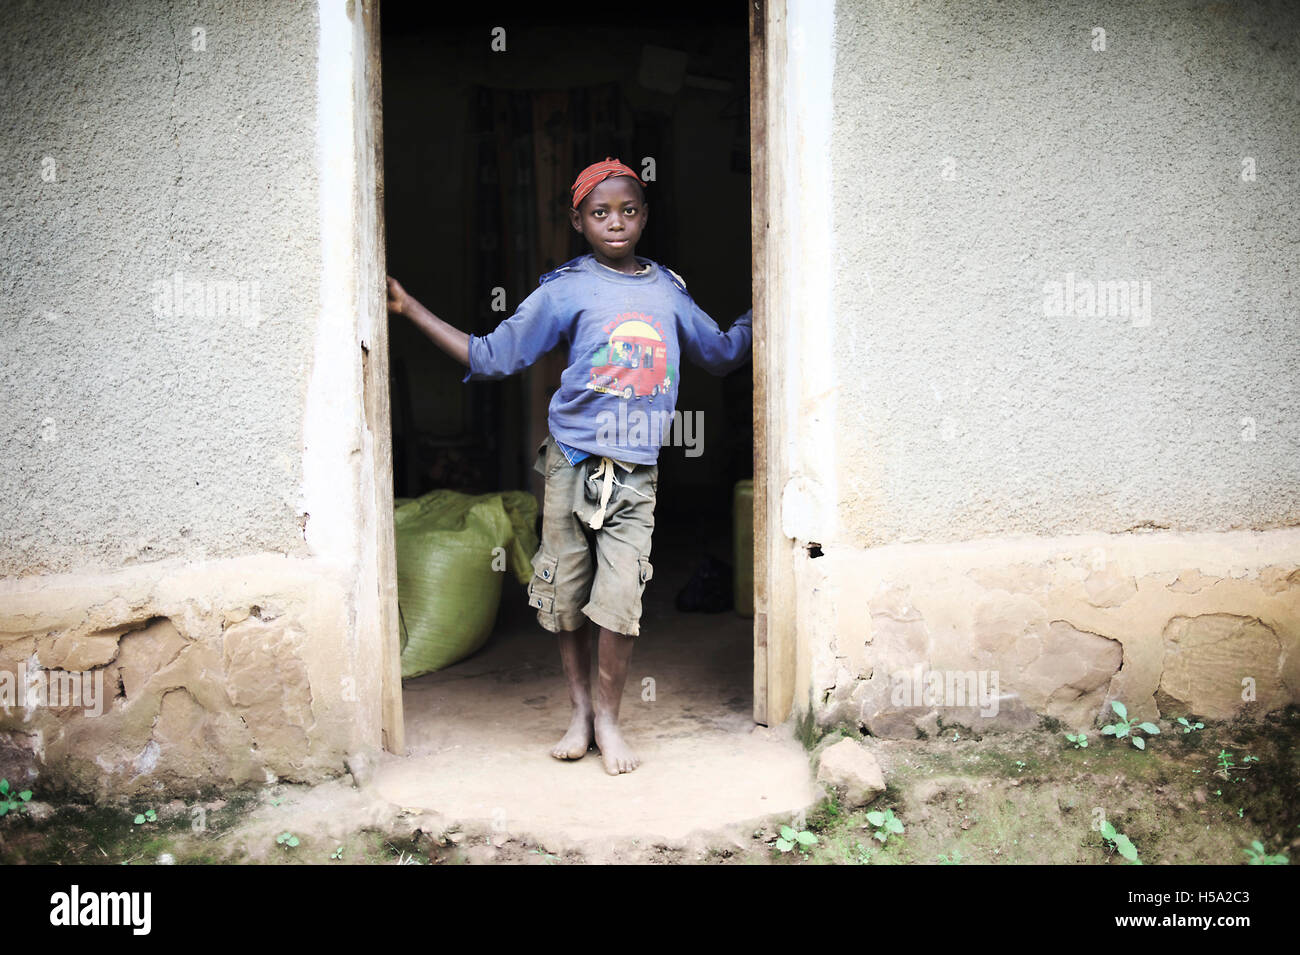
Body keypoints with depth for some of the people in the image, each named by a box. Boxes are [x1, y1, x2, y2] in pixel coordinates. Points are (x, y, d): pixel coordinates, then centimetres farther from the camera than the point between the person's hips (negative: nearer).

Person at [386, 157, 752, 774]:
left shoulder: (669, 291, 10)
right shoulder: (566, 289, 0)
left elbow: (722, 354, 26)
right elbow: (490, 357, 0)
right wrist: (409, 308, -4)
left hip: (636, 474, 1)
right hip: (572, 463, -1)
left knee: (620, 599, -9)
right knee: (565, 597, 6)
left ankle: (608, 717, 12)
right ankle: (580, 712, 26)